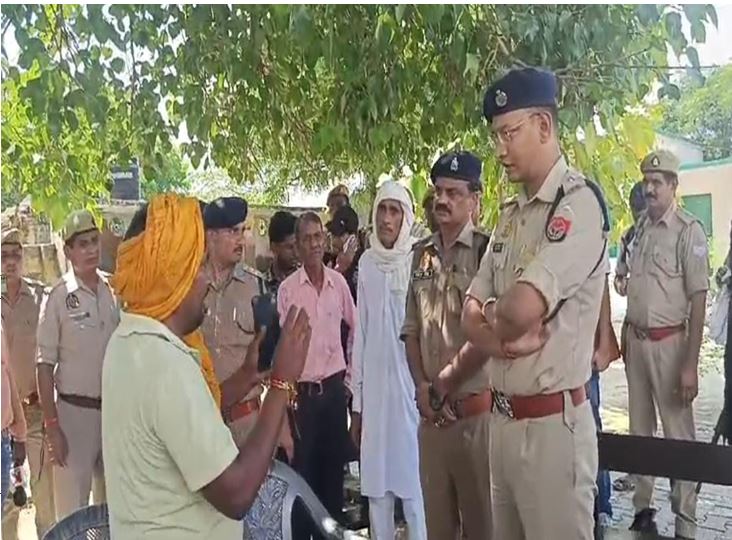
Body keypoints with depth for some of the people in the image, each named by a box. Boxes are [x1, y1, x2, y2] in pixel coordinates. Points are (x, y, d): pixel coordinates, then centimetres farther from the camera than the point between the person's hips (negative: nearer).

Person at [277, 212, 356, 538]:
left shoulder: (338, 282, 2)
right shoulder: (287, 288, -7)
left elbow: (354, 326, 15)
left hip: (335, 386, 3)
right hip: (303, 389, -3)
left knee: (335, 462, 13)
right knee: (303, 466, 5)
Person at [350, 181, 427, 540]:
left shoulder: (417, 261, -8)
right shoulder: (366, 262, 5)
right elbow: (360, 333, 8)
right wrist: (356, 402, 9)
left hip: (409, 384, -4)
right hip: (373, 387, 4)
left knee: (412, 480, 2)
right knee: (375, 482, 13)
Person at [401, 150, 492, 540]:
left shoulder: (486, 250, -10)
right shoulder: (422, 253, 9)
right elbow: (411, 328, 12)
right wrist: (421, 386, 1)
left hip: (475, 408, -5)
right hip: (431, 411, 5)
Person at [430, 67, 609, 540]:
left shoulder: (579, 202, -15)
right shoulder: (511, 215, 12)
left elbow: (522, 309, -26)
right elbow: (471, 315, 9)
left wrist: (492, 320, -4)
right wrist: (502, 337, -11)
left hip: (553, 424, -8)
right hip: (503, 419, 8)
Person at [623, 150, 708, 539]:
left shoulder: (688, 231, -13)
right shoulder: (639, 227, 8)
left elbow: (699, 300, -15)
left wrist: (690, 365, -18)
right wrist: (624, 336, 12)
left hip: (668, 342, -7)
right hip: (635, 339, 7)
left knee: (678, 434, 3)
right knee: (639, 429, 15)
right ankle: (642, 508, 29)